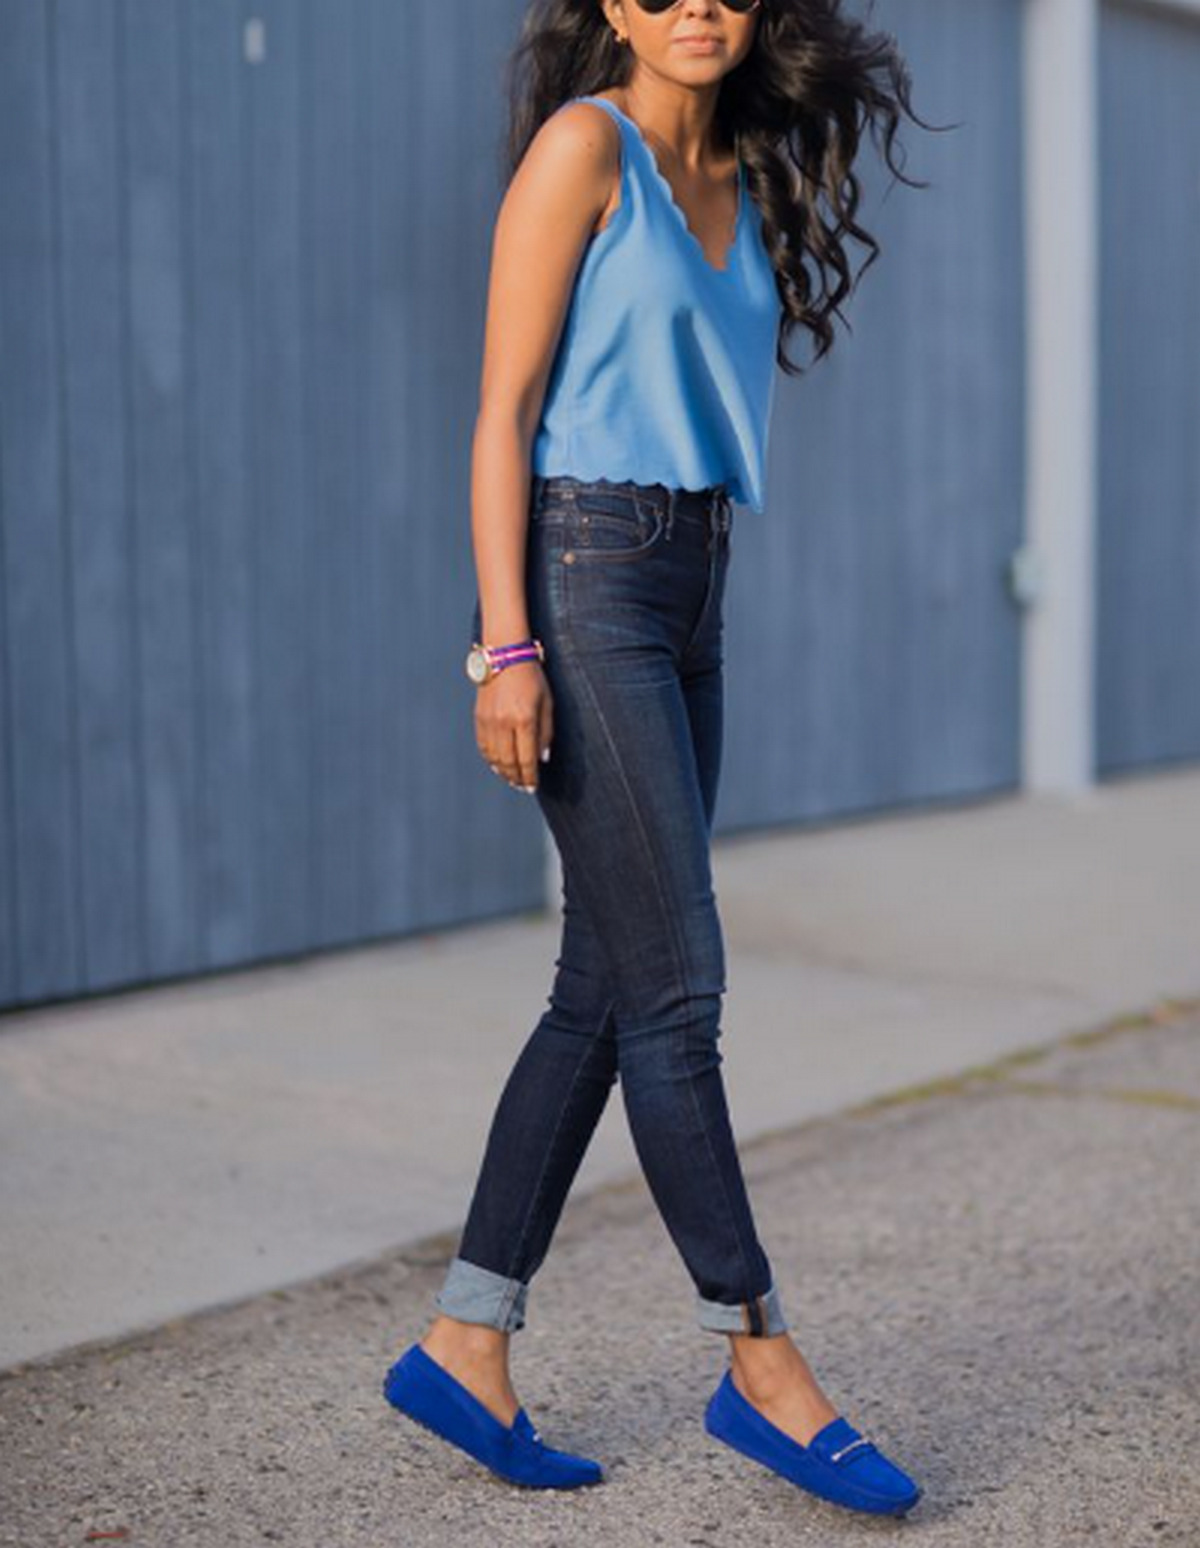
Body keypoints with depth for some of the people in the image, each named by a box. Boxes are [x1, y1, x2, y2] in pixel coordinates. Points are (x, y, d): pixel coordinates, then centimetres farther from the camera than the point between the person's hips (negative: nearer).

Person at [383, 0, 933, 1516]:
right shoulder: (583, 145, -6)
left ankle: (464, 1349, 15)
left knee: (605, 993, 7)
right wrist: (506, 646, -17)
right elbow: (505, 406, -10)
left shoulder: (746, 179, 15)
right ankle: (762, 1365, 5)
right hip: (582, 579, -8)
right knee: (675, 988, -5)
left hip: (690, 593, 8)